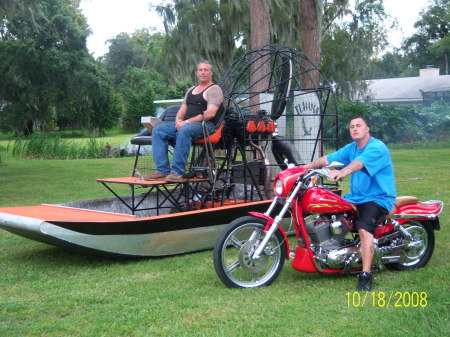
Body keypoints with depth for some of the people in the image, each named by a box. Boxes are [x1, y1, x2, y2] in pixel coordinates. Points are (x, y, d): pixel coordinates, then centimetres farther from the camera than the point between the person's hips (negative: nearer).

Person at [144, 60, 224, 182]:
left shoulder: (214, 90, 0)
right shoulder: (191, 90, 26)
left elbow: (210, 113, -14)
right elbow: (183, 109, 24)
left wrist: (187, 122, -17)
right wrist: (178, 120, -1)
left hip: (205, 125, -8)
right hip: (185, 124, 8)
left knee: (184, 130, -40)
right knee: (158, 130, -13)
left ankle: (177, 172, -39)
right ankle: (163, 170, -22)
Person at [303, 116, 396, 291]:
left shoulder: (377, 147, -15)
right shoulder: (351, 148, 12)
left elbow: (359, 163, -34)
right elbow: (328, 159, 4)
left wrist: (342, 172, -52)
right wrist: (305, 167, -9)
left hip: (379, 198, -9)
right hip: (356, 197, 9)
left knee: (364, 228, -31)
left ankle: (365, 276, -32)